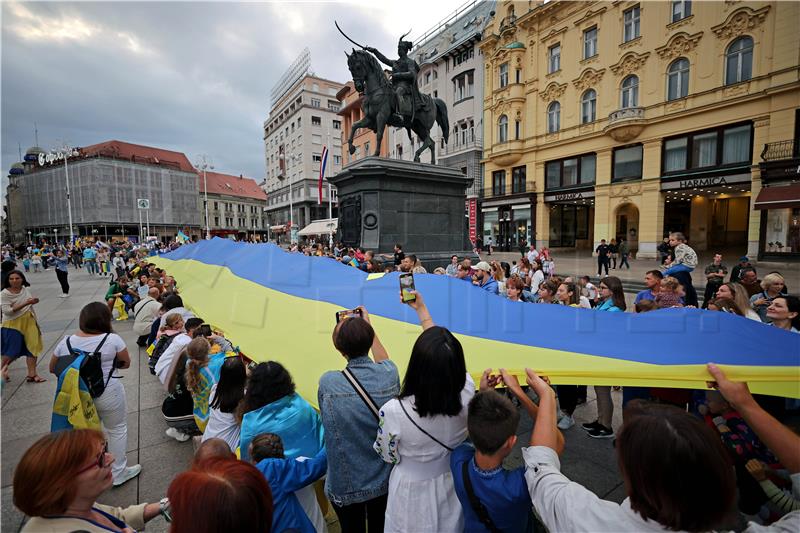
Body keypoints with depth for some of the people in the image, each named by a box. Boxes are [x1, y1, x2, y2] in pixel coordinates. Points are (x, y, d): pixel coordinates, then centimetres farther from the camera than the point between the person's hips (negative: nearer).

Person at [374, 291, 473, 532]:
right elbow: (444, 356, -9)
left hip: (413, 491, -2)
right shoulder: (467, 394, -28)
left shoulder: (394, 411, -37)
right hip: (454, 486, 3)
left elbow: (388, 455, -15)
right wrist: (422, 310, 0)